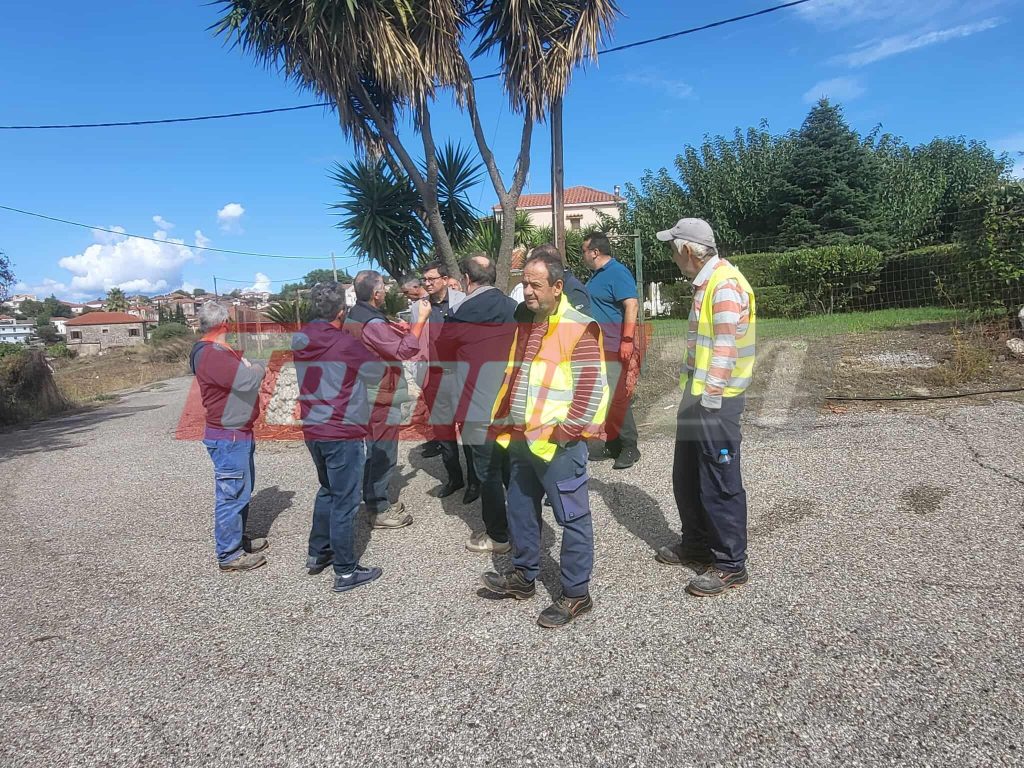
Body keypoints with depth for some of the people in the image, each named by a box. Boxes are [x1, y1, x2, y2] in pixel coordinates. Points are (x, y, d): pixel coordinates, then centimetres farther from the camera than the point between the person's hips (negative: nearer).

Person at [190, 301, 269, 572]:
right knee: (232, 494, -2)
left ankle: (238, 539, 35)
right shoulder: (212, 354, -21)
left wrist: (251, 369, -5)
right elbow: (248, 380, -29)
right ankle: (229, 555, 8)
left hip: (238, 433, 11)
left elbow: (241, 379, 16)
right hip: (228, 438, -11)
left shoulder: (219, 351, 14)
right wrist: (259, 367, -8)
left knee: (243, 489, 21)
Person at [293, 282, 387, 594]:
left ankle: (317, 555, 33)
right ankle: (346, 572, 10)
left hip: (312, 430, 7)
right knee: (344, 502, 2)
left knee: (327, 491, 24)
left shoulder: (299, 340, 1)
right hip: (343, 433, -7)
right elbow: (378, 372, -5)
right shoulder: (346, 343, -17)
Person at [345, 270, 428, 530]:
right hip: (381, 398, -10)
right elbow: (405, 350, -27)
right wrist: (420, 321, -22)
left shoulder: (353, 316, 8)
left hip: (366, 395, 10)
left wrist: (392, 329, 4)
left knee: (373, 451, 20)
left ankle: (375, 501, 32)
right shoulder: (373, 324, -24)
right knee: (384, 454, 0)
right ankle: (380, 511, 9)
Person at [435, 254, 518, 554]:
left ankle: (497, 536, 17)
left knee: (489, 474, 6)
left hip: (479, 409, -6)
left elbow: (444, 352, 2)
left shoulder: (462, 316, -13)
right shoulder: (513, 308, 2)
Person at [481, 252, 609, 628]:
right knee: (520, 509, 19)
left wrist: (563, 432, -16)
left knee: (572, 519, 4)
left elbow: (592, 388, -16)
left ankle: (576, 594, 18)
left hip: (557, 442, -8)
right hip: (522, 439, 8)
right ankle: (523, 576, 37)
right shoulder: (524, 323, 12)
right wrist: (506, 423, 15)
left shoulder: (579, 328, -13)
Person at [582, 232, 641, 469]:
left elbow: (632, 305, -21)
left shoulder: (617, 273, -12)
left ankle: (629, 448, 1)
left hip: (614, 347, -10)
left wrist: (627, 340, -26)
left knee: (616, 397, -9)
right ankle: (613, 443, 23)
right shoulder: (597, 275, 16)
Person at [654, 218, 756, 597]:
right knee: (687, 477, 19)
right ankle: (697, 544, 35)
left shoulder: (725, 284, -16)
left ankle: (730, 564, 13)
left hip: (715, 401, -10)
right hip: (697, 394, 10)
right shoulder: (705, 281, 14)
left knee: (720, 484, 0)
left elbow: (726, 349, -20)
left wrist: (710, 398, -19)